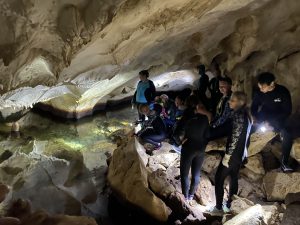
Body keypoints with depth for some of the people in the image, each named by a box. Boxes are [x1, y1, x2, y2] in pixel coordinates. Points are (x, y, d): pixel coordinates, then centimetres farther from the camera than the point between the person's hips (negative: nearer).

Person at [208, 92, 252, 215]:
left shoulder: (238, 115, -21)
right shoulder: (245, 114, 7)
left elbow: (235, 138, -23)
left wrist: (227, 156, -19)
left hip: (233, 154, -9)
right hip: (240, 154, 9)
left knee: (219, 179, 2)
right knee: (234, 178, 17)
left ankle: (219, 207, 9)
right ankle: (228, 206, 28)